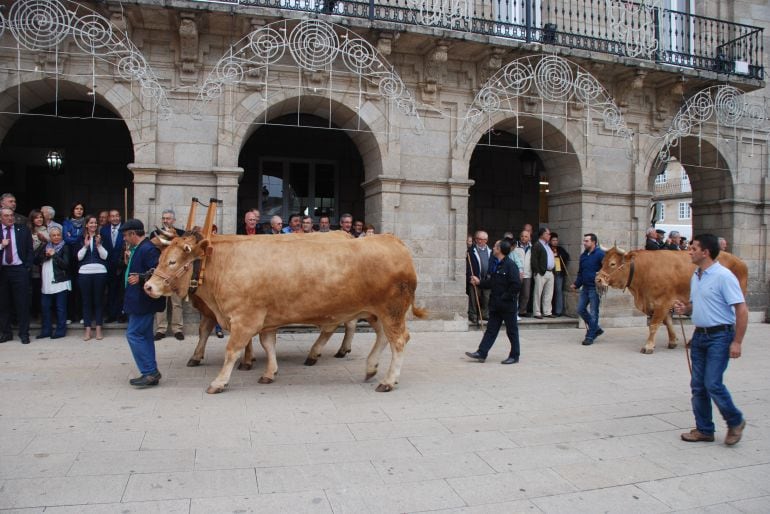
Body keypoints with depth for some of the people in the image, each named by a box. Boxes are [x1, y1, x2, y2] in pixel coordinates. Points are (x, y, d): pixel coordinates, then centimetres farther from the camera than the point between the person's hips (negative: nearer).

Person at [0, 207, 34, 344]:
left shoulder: (23, 229, 5)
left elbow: (30, 249, 5)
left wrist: (27, 266, -2)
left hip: (19, 270, -1)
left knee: (22, 303, 0)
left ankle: (24, 333, 6)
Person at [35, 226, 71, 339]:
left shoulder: (65, 247, -1)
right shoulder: (45, 246, 15)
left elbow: (66, 264, -10)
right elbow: (36, 260, 8)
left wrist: (54, 255, -10)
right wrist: (45, 255, -7)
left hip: (60, 283, -5)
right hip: (46, 283, 5)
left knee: (60, 308, 0)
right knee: (45, 307, 9)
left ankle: (61, 330, 8)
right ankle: (46, 330, 19)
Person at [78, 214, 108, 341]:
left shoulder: (101, 237, 4)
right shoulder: (81, 238, 7)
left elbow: (105, 256, -2)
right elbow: (79, 257, 2)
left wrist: (99, 244, -15)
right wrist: (85, 246, -11)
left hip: (100, 272, -1)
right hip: (84, 273, 1)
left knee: (99, 300, 5)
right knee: (86, 301, 5)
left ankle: (99, 329, 11)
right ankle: (87, 329, 11)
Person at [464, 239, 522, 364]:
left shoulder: (510, 265, -15)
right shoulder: (497, 265, 12)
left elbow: (517, 285, -21)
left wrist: (505, 297, -18)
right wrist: (479, 282, 8)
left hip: (508, 305, -8)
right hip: (496, 305, 8)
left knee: (512, 331, 5)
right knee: (491, 329, 9)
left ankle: (514, 356, 17)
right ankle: (481, 353, 10)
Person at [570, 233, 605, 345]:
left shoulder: (600, 254, -10)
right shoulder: (583, 255, 13)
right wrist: (576, 284, 12)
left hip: (595, 288, -8)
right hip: (585, 287, 8)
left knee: (593, 313, -1)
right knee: (581, 309, 9)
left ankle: (590, 336, 7)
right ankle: (596, 329, 25)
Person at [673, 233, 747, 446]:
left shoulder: (723, 276, -14)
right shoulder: (695, 277, 11)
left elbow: (741, 309, -16)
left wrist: (737, 342, -19)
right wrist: (685, 309, 0)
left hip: (720, 336, -8)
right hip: (699, 335, 8)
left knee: (713, 383, -9)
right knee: (698, 385, 8)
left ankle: (735, 422, 16)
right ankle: (704, 430, 19)